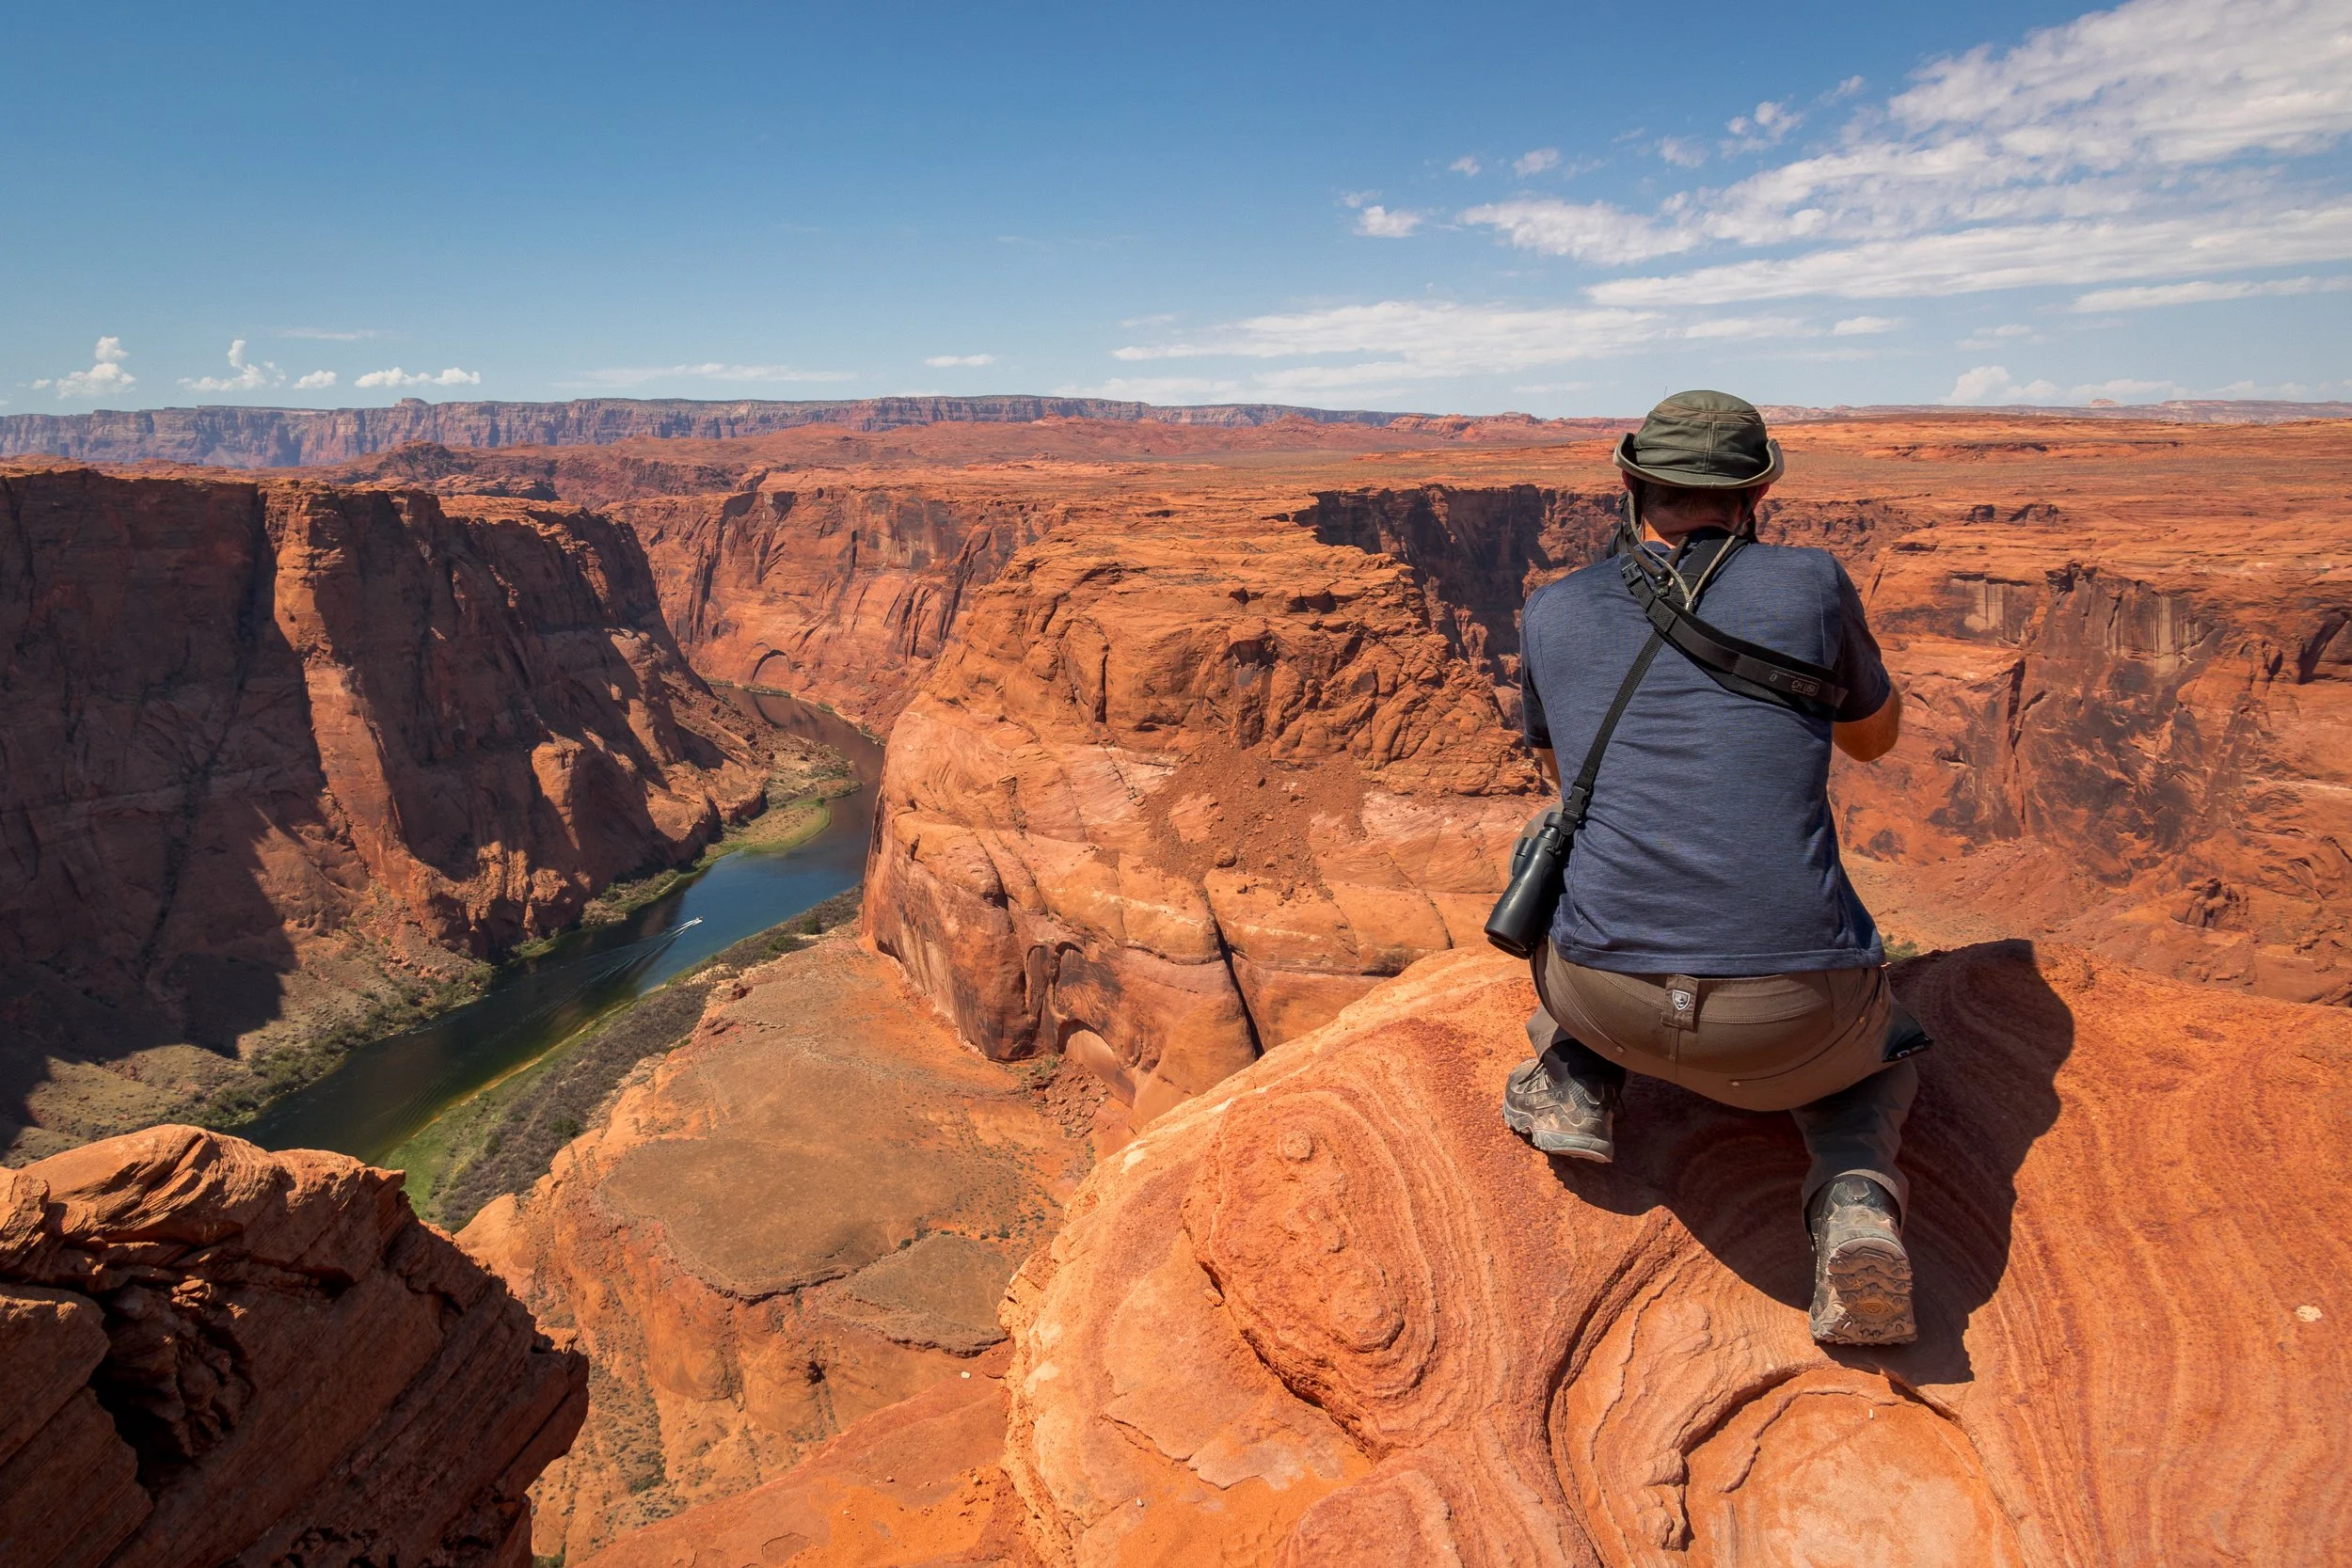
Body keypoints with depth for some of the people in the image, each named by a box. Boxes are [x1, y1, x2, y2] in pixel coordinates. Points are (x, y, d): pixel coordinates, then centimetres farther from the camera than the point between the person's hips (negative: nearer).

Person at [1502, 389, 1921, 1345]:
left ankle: (1572, 1078, 21)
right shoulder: (1809, 585, 2)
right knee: (1871, 1059, 36)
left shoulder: (1552, 613, 7)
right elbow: (1877, 737, 22)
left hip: (1612, 996, 1)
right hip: (1793, 1014, 0)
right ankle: (1855, 1198, 5)